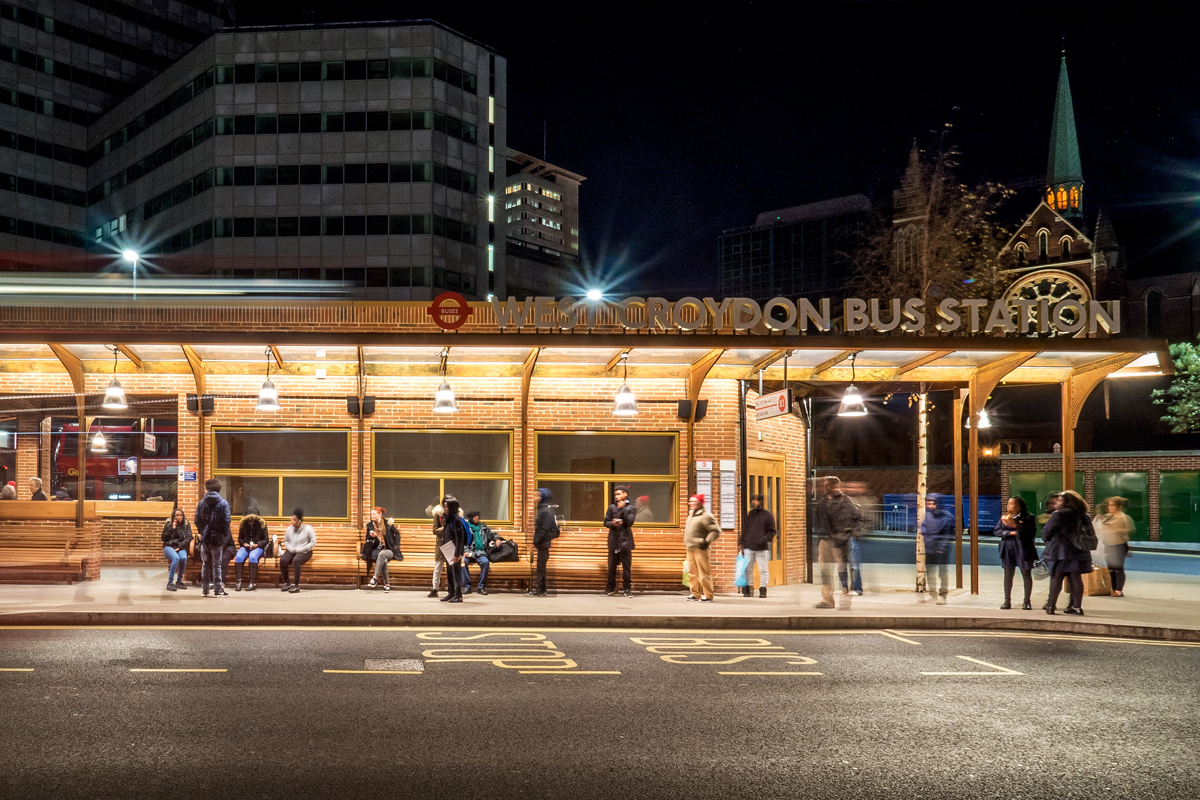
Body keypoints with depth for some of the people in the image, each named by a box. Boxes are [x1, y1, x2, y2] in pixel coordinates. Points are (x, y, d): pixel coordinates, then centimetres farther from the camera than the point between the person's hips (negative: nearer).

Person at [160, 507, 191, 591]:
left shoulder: (186, 526, 10)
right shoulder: (169, 525, 7)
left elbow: (189, 537, -2)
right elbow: (163, 538, 0)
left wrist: (180, 546, -15)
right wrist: (172, 528, -8)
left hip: (181, 547, 2)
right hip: (169, 546, -2)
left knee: (183, 558, -33)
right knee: (176, 558, -35)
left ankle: (179, 581, -16)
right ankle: (170, 582, -31)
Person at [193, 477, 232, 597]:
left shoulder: (201, 503, 2)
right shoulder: (223, 503, -6)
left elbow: (197, 520, 1)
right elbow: (226, 521, -9)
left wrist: (201, 531, 14)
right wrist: (225, 536, 1)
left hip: (205, 538, 2)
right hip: (217, 537, -2)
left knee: (205, 563, 12)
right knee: (217, 564, 2)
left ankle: (205, 588, 14)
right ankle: (217, 589, 1)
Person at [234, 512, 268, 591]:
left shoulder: (261, 524, 0)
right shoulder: (243, 524, 7)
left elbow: (266, 540, 2)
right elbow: (240, 538, 15)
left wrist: (257, 544, -14)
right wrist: (244, 543, -6)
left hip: (257, 547, -3)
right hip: (245, 546, 3)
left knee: (253, 557, -37)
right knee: (238, 557, -31)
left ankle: (252, 583, -34)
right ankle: (239, 581, -29)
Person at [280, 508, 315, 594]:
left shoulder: (308, 529, -5)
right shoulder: (289, 528, 7)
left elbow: (313, 542, -5)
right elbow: (286, 540, 18)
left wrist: (300, 549, -12)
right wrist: (290, 548, -3)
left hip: (304, 551, -4)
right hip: (291, 551, 4)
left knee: (296, 560, -37)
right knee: (282, 560, -27)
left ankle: (296, 585, -31)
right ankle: (286, 583, -15)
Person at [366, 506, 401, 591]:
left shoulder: (388, 523, 0)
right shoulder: (370, 525, 8)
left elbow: (397, 534, 11)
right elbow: (368, 539, 13)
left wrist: (396, 545, 0)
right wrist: (371, 536, -10)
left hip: (390, 550, -2)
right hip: (378, 550, 2)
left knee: (382, 554, -37)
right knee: (384, 560, -34)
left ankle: (375, 578, -37)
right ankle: (387, 584, -31)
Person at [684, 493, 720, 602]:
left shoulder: (705, 516, -13)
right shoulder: (691, 515, 17)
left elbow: (716, 530, -16)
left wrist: (707, 541, -19)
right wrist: (686, 541, 23)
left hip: (700, 549, -10)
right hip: (690, 548, 10)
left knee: (704, 573, -6)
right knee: (692, 572, 13)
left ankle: (708, 595, -2)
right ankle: (695, 593, 22)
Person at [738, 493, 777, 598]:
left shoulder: (768, 515, 4)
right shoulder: (748, 514, 14)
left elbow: (772, 531, 3)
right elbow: (743, 530, 17)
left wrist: (765, 538, -13)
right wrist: (740, 543, 9)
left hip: (762, 547, -3)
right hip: (748, 547, 3)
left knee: (763, 569, 1)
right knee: (746, 568, 3)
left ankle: (763, 589, 8)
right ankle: (746, 589, 9)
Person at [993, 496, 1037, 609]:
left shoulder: (1028, 517, -4)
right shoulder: (1004, 517, 11)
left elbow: (1031, 532, -17)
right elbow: (996, 531, 3)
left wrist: (1016, 526, -22)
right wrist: (1011, 533, -11)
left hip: (1023, 549, -4)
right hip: (1008, 549, 4)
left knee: (1026, 575, 1)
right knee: (1008, 575, 4)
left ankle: (1026, 601, 10)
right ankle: (1007, 601, 10)